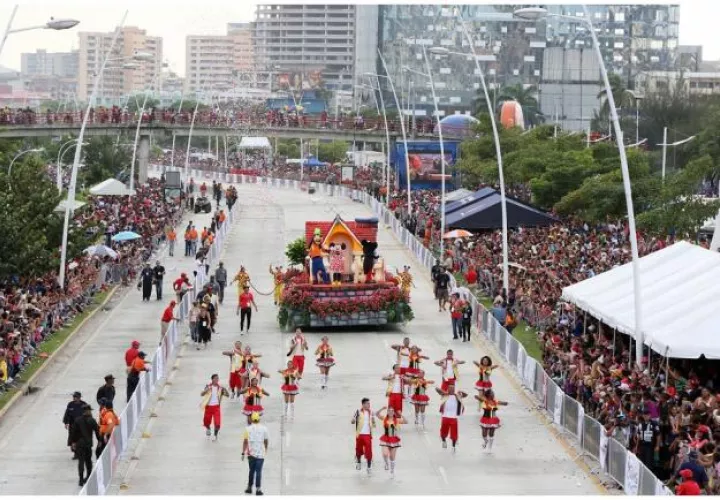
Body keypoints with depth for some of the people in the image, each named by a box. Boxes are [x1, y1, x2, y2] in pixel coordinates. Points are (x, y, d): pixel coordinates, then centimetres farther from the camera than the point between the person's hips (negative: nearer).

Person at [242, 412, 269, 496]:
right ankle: (258, 489, -4)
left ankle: (249, 488, 21)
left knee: (252, 470, 16)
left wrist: (243, 452, 1)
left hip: (251, 453, 1)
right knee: (258, 471, 0)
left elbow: (245, 441, -4)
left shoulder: (248, 428, -2)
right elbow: (266, 441, 5)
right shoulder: (264, 428, -1)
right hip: (260, 454, -1)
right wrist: (265, 449, 23)